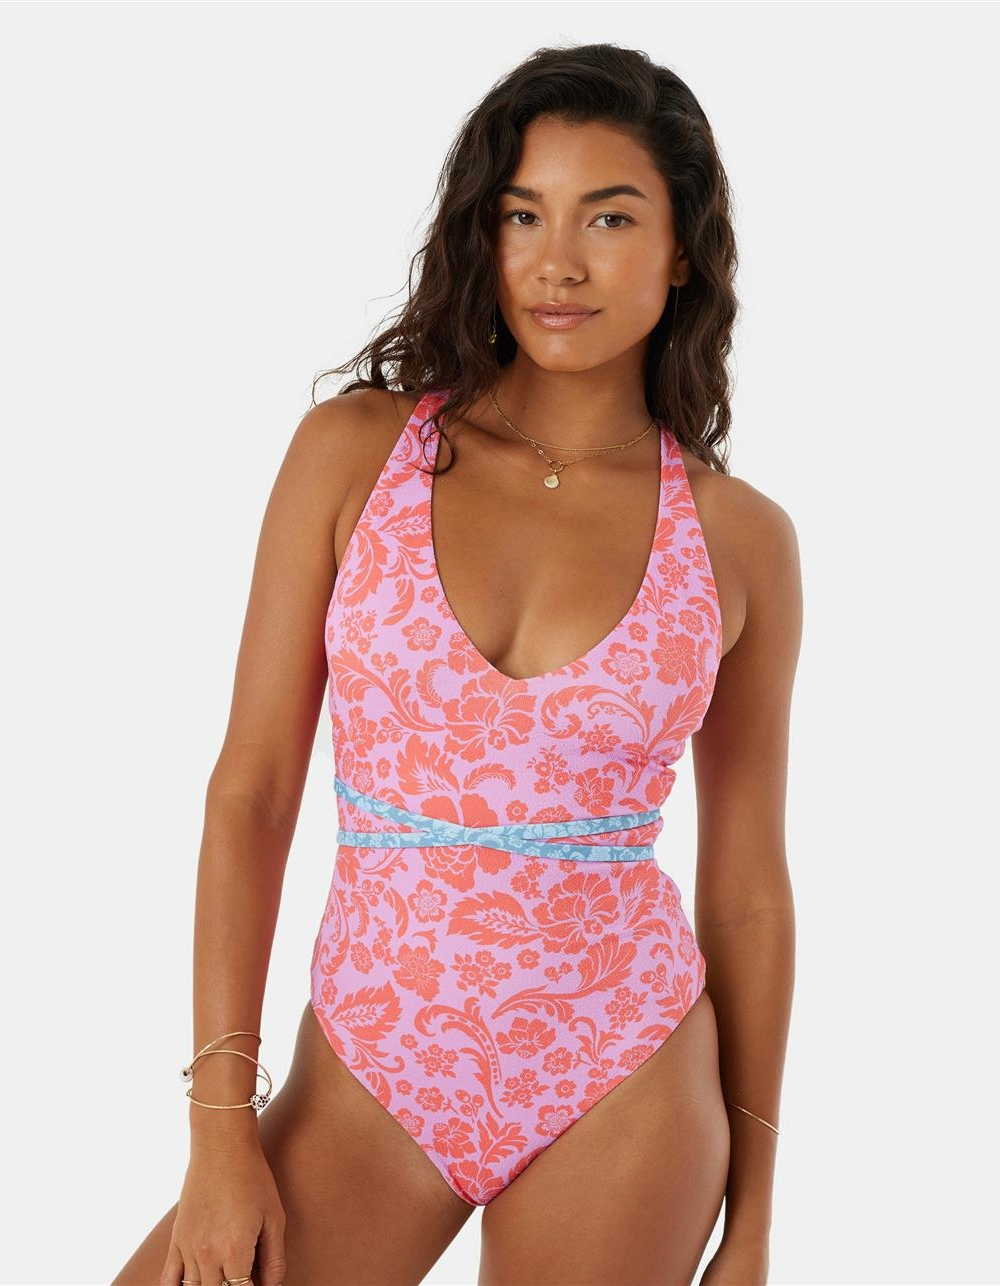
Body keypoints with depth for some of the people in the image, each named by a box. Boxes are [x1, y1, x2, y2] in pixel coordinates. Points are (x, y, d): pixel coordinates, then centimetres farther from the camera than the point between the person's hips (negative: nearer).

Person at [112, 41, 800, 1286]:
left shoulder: (739, 539, -3)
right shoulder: (354, 450, -4)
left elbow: (748, 888, 3)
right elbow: (249, 790, -4)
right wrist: (220, 1129, -8)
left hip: (621, 1095, 0)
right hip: (367, 1074, 0)